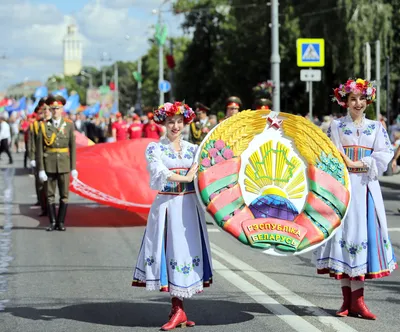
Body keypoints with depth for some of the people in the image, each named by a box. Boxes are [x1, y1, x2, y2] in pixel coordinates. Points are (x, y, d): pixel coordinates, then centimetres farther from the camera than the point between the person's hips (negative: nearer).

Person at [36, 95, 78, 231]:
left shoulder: (69, 125, 0)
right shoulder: (44, 126, -2)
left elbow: (73, 147, 2)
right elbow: (39, 149, -3)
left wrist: (73, 168, -2)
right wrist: (41, 169, -7)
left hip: (64, 165, 1)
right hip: (49, 165, 0)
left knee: (64, 195, 2)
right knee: (50, 195, 3)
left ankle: (61, 222, 11)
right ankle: (53, 222, 12)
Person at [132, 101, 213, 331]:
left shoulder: (193, 149, 13)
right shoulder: (155, 148, 3)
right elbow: (160, 173, -12)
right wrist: (187, 177, -11)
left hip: (189, 206, 3)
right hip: (167, 206, -3)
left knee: (186, 251, 0)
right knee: (172, 252, -4)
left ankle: (178, 311, 7)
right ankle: (178, 311, 1)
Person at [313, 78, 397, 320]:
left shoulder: (376, 127, 10)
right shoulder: (336, 126, 7)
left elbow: (386, 154, -2)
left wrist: (359, 164, -12)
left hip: (366, 188, 1)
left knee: (364, 235, -4)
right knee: (344, 234, -4)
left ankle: (356, 300, -4)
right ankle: (350, 299, 1)